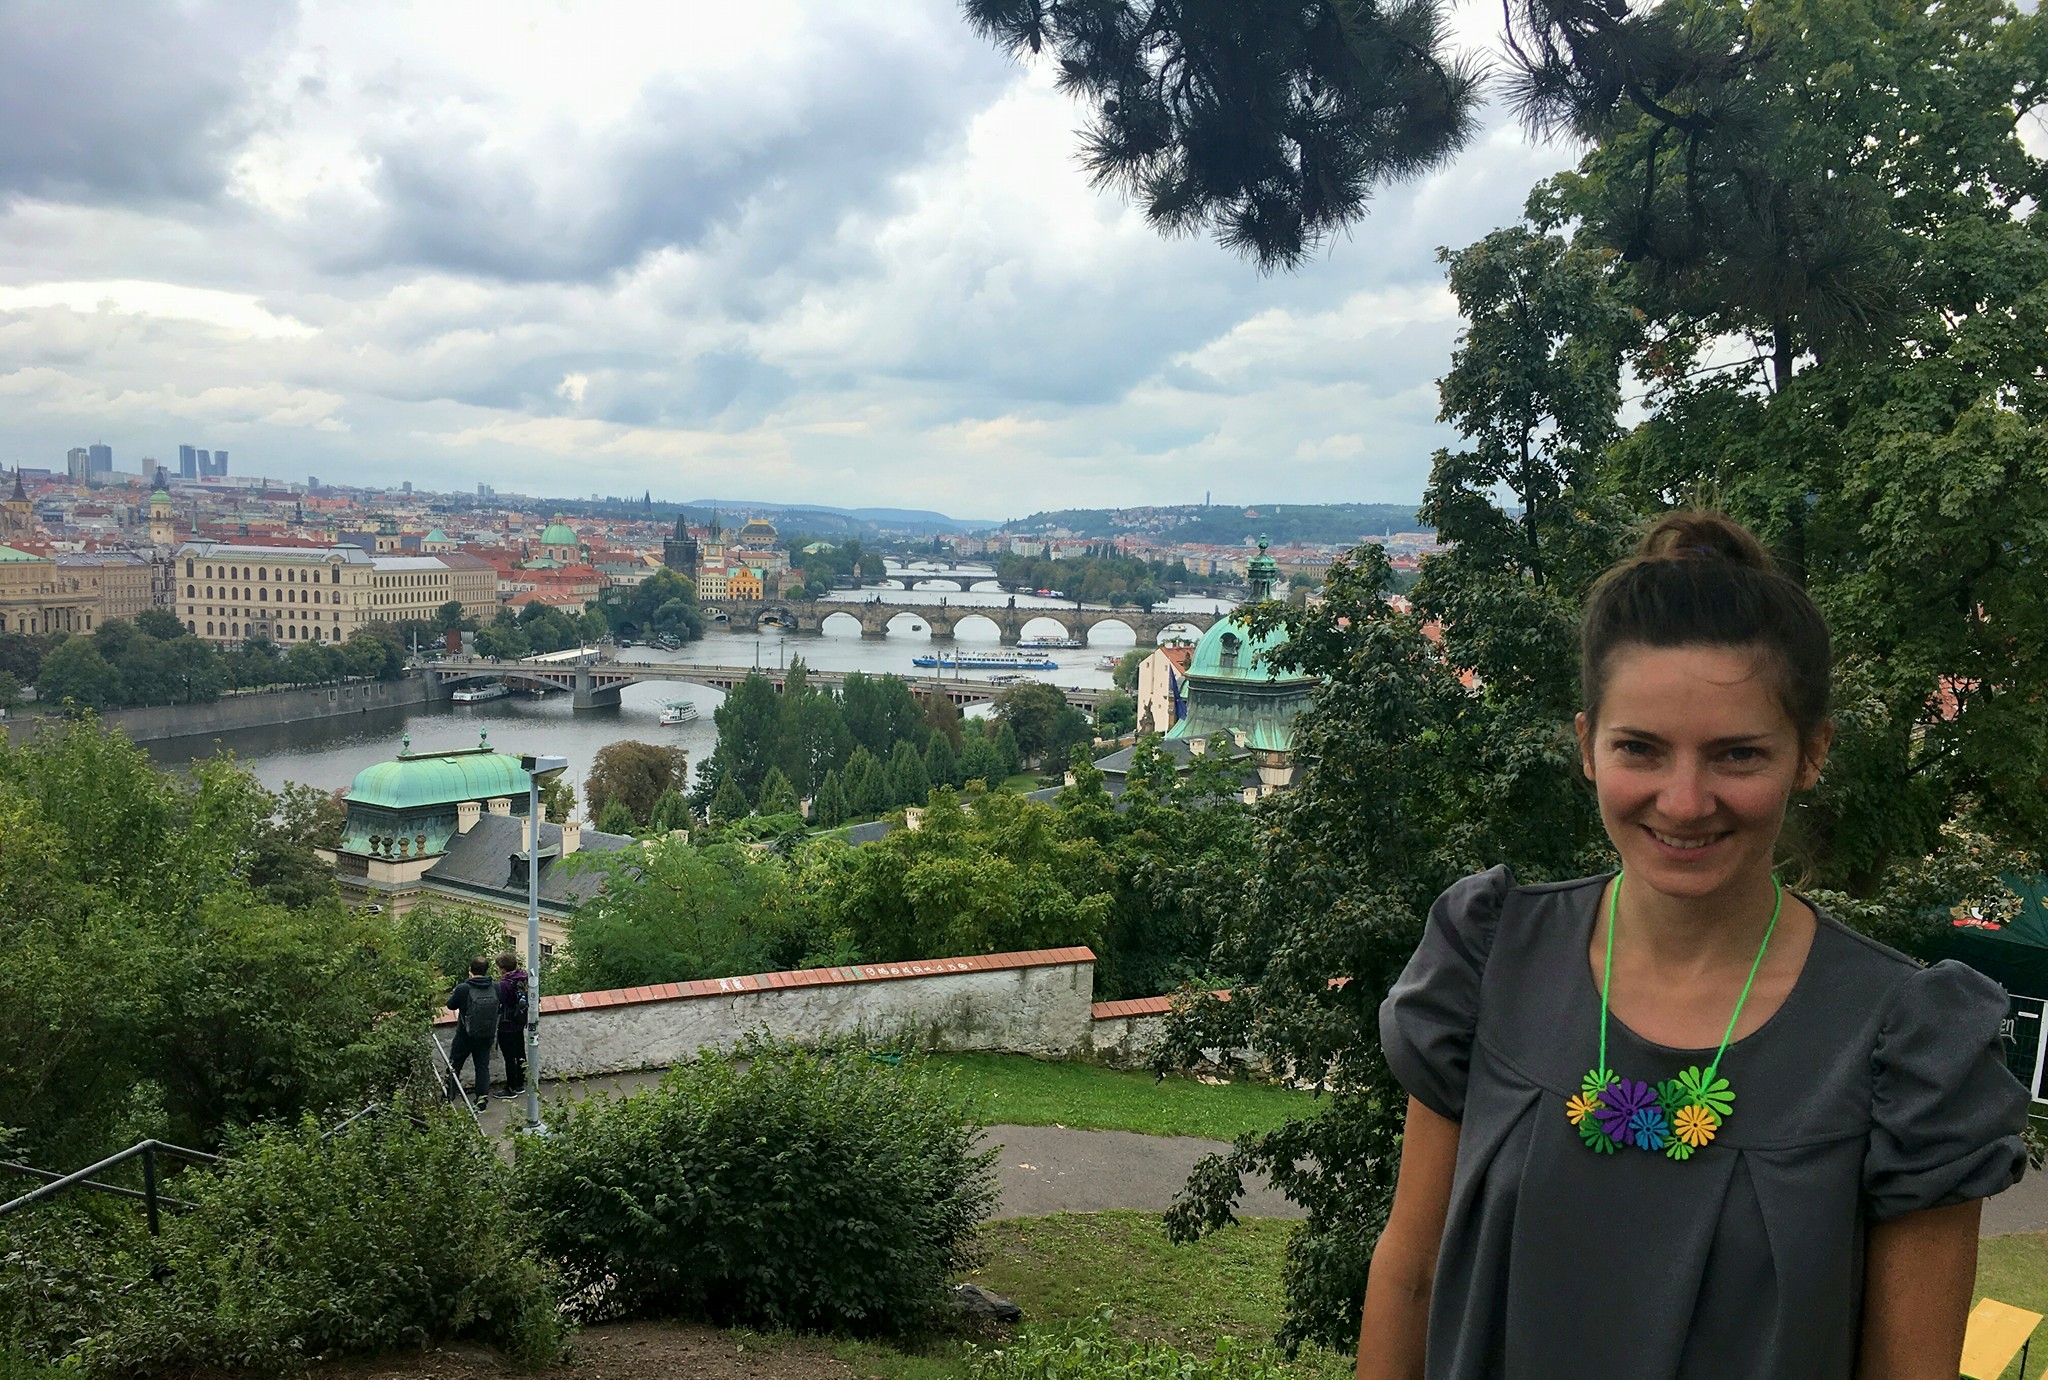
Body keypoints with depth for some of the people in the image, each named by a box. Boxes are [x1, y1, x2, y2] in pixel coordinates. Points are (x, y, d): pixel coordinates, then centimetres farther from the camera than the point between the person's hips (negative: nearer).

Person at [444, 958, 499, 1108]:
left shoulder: (463, 989, -20)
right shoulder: (495, 988, -9)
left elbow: (451, 1005, -3)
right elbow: (498, 1008, 5)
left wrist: (455, 989, 12)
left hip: (465, 1035, -3)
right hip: (487, 1035, 3)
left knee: (455, 1064, 15)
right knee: (483, 1065, 11)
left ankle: (449, 1095, 23)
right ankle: (483, 1095, 2)